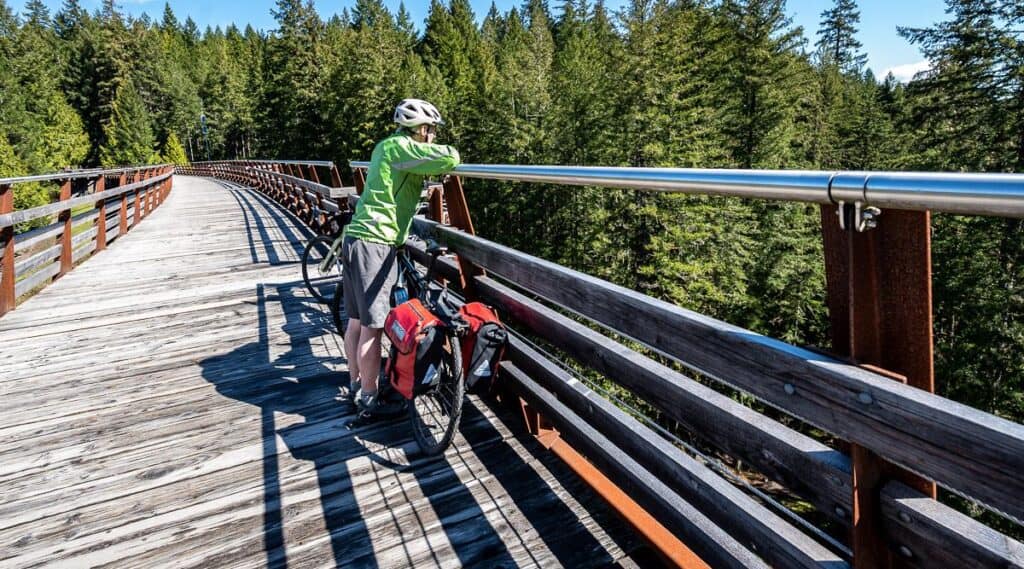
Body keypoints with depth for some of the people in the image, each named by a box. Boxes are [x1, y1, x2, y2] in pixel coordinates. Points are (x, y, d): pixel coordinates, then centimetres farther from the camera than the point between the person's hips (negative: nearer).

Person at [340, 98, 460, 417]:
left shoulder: (387, 146, 18)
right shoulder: (400, 146, -10)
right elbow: (450, 158, -21)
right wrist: (446, 159, 0)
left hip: (356, 239, 10)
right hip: (375, 244, -10)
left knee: (356, 320, 16)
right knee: (373, 328, -3)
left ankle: (355, 385, 29)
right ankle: (369, 400, 7)